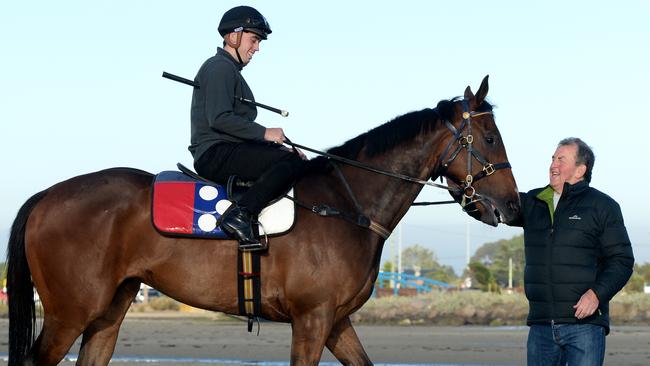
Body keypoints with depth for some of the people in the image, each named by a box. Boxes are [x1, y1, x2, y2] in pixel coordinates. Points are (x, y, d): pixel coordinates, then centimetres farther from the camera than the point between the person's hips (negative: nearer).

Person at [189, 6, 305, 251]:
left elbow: (238, 126, 24)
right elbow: (219, 118, -20)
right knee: (293, 163, -23)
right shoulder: (220, 67, -7)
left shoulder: (231, 70, 26)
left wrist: (279, 145, 14)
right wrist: (264, 133, -17)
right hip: (216, 154, -11)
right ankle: (239, 215, -30)